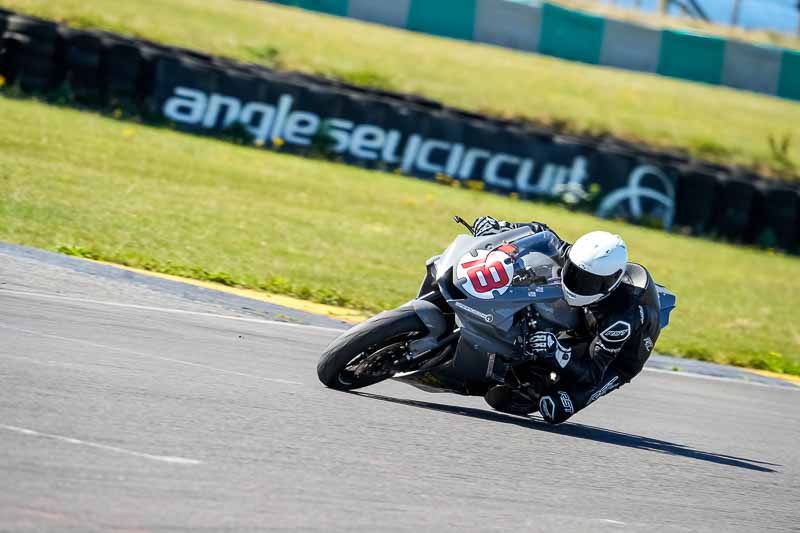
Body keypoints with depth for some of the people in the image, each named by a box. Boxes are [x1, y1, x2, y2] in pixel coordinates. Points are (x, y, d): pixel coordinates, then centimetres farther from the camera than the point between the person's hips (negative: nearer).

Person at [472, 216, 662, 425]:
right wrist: (497, 227, -24)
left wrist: (558, 353, -56)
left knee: (553, 410, -25)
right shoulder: (582, 262, -23)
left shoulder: (622, 317, -41)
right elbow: (542, 234, -10)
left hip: (615, 359, -7)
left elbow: (591, 374, -39)